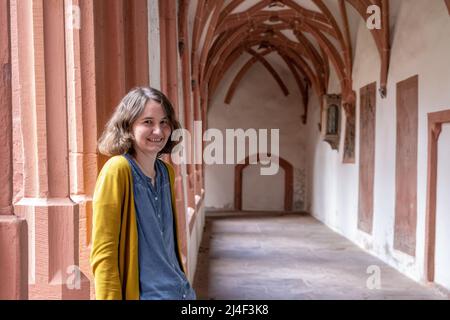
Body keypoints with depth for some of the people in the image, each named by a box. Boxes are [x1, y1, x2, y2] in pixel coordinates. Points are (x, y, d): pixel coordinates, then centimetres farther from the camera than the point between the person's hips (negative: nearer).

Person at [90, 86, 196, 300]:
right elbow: (103, 254, -17)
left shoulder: (167, 171, 4)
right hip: (143, 293, -6)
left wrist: (182, 282, 15)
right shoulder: (117, 170, -16)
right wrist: (111, 297, -19)